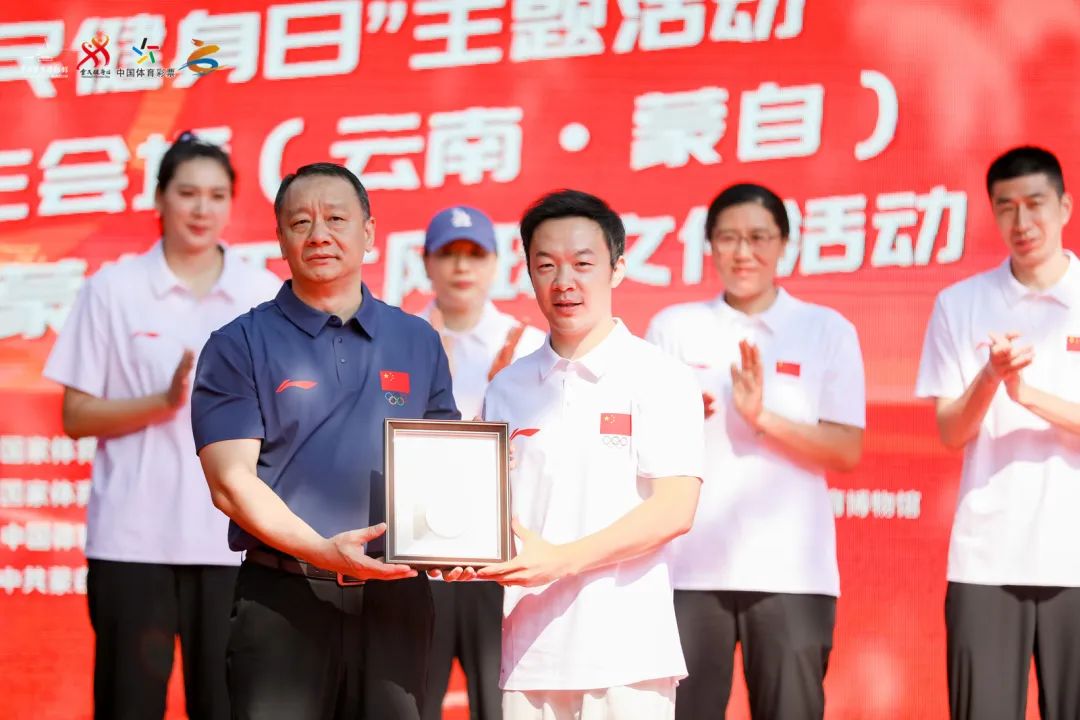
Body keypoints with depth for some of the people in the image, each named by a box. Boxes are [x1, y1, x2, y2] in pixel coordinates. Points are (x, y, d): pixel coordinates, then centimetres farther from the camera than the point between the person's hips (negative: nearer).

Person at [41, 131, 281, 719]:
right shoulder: (113, 289, 1)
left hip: (236, 539, 1)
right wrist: (163, 402, -15)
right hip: (132, 538, -1)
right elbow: (76, 418, -1)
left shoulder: (267, 295, 5)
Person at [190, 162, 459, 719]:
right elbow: (232, 482, -7)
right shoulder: (239, 347, 2)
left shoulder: (418, 343, 12)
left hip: (395, 598, 3)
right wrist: (322, 551, -20)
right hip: (283, 600, -3)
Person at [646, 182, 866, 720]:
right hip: (690, 567, 1)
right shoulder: (673, 328, 9)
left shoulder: (826, 330, 6)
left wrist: (763, 417, -14)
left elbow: (847, 452, -1)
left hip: (791, 570, 0)